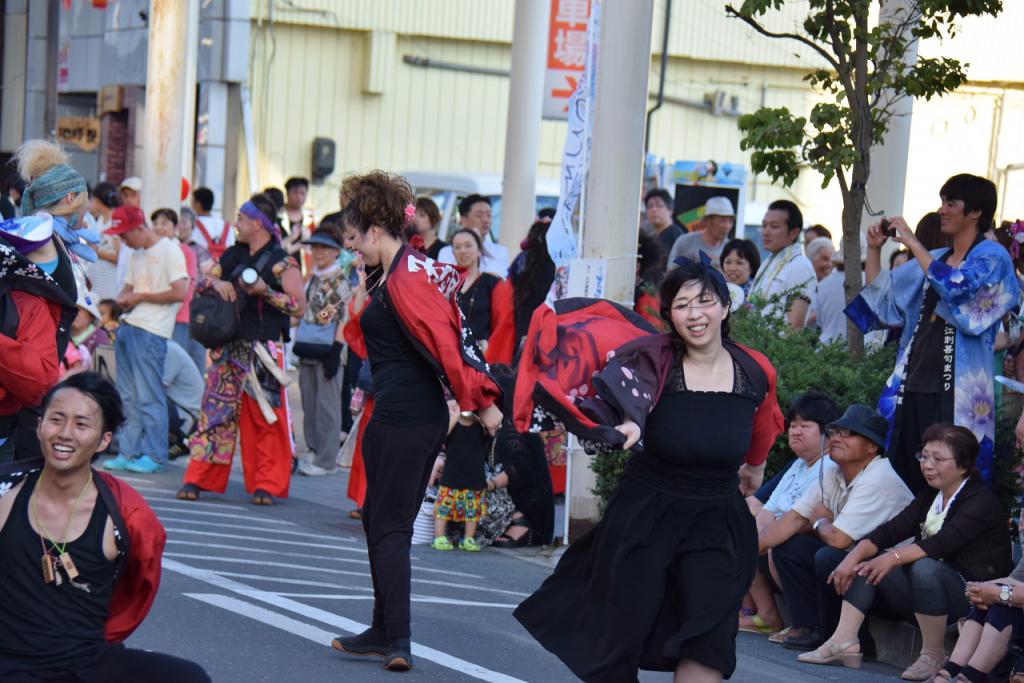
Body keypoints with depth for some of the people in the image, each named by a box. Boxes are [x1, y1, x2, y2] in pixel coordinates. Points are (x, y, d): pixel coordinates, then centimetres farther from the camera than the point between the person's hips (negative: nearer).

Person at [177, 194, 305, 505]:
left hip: (264, 350, -5)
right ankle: (198, 479, 5)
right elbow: (201, 283, 17)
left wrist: (265, 291, -21)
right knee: (215, 410, 3)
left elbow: (299, 306, -12)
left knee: (265, 418, -3)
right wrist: (215, 282, -4)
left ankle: (267, 485, 4)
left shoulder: (282, 263, -5)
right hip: (228, 348, 5)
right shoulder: (233, 255, 14)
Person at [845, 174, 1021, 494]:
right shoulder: (934, 260, 20)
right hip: (913, 386, 7)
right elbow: (881, 297, 27)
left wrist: (913, 244, -13)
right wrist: (874, 250, 15)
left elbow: (954, 287, -20)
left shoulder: (992, 257, -1)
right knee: (905, 478, 4)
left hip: (956, 394, -7)